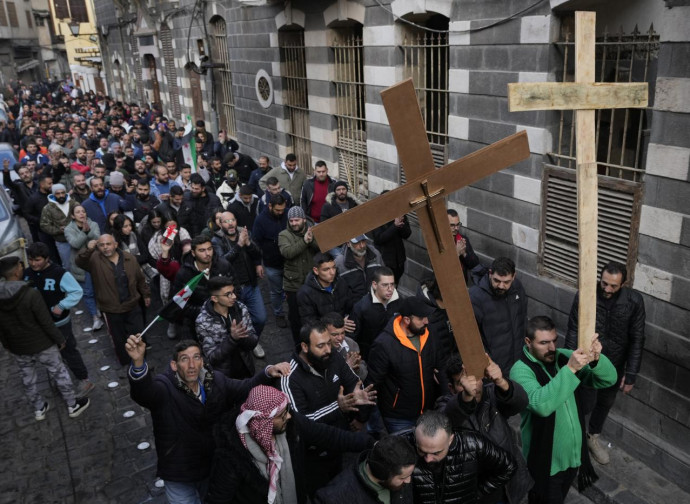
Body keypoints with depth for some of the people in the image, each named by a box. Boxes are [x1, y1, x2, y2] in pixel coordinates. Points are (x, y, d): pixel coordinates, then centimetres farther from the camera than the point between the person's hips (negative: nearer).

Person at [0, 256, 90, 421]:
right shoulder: (31, 294, -28)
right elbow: (47, 323, -22)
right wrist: (60, 339, -6)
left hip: (17, 348, 5)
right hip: (42, 345, -5)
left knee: (28, 379, 23)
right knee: (59, 374, 14)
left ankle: (39, 409, 41)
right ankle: (73, 406, 28)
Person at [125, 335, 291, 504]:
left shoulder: (215, 382, -8)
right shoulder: (164, 388, -22)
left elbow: (247, 388, -6)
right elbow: (143, 392, -41)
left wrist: (268, 372, -26)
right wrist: (138, 362, -63)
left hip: (213, 466, 4)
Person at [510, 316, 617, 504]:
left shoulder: (565, 357, -8)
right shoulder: (521, 371, -25)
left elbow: (608, 379, -12)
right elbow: (541, 404, -42)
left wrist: (596, 359, -34)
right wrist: (570, 369, -46)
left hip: (574, 454, 6)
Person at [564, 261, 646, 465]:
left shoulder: (634, 301, -16)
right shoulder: (584, 296, -20)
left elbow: (636, 340, -9)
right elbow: (573, 332, -12)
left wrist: (631, 374, -7)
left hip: (614, 364, 3)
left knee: (606, 402, 22)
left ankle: (592, 437, 47)